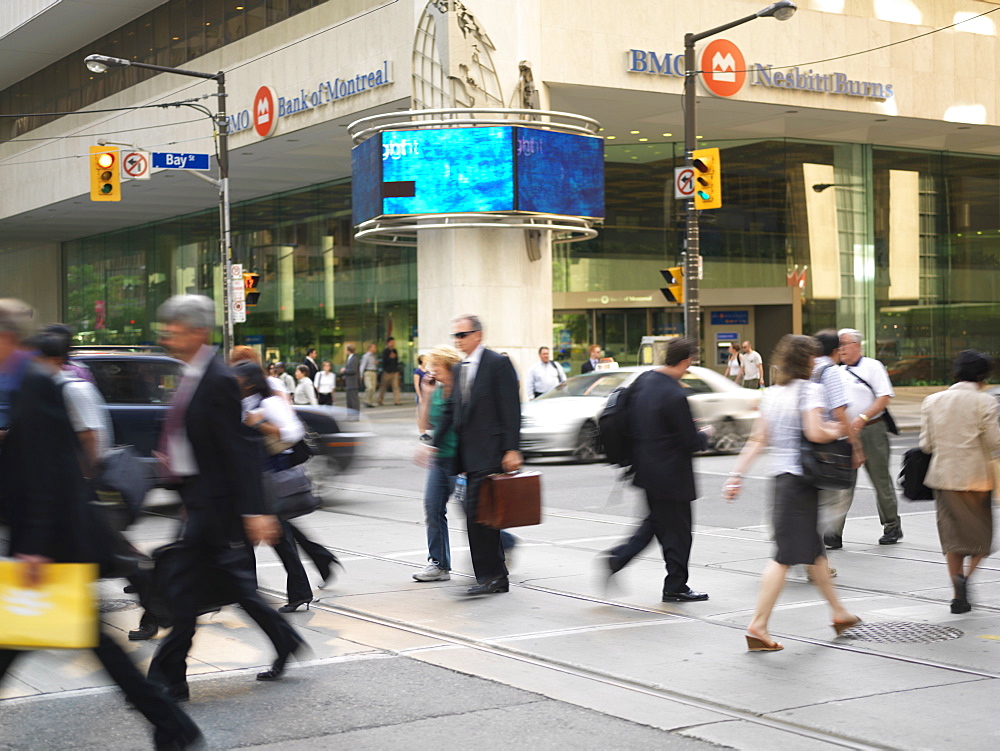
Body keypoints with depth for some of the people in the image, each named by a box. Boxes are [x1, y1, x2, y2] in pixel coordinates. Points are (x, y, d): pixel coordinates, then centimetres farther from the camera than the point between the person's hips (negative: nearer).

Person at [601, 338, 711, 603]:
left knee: (656, 520, 23)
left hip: (646, 468, 8)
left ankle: (617, 557, 10)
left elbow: (630, 420, 12)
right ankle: (675, 587, 17)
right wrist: (704, 435, 3)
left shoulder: (643, 380, 1)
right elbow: (690, 442, -19)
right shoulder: (675, 396, -24)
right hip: (671, 474, -8)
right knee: (677, 530, 6)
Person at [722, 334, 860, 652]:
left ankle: (839, 613, 33)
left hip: (782, 476, 8)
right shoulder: (809, 390, -10)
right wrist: (835, 432, -2)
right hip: (801, 478, -8)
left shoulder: (772, 393, 12)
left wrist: (736, 475, 8)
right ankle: (758, 626, -10)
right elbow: (815, 433, -22)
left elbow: (757, 440, 9)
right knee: (786, 554, -7)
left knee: (814, 550, 19)